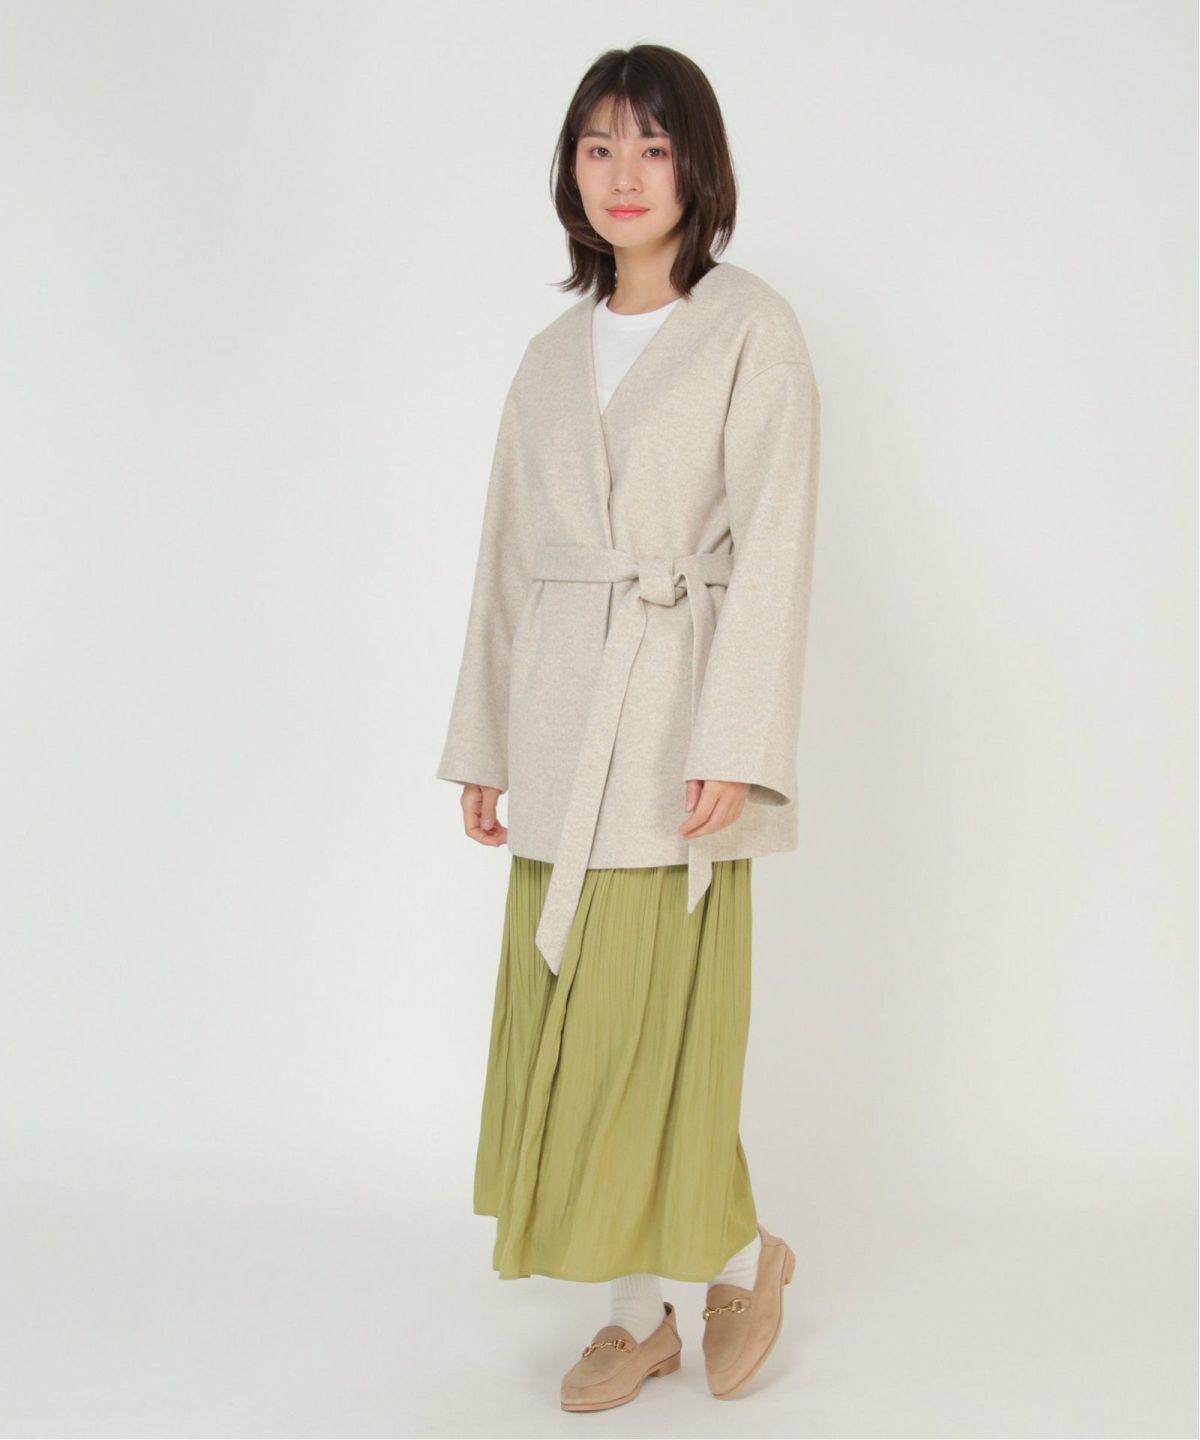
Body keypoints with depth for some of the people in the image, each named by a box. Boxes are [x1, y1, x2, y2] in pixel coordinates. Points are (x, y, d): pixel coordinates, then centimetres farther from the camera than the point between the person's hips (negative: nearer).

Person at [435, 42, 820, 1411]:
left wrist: (731, 748, -17)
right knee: (563, 1020, 7)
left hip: (678, 709, -5)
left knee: (650, 1016, -5)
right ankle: (637, 1311, 21)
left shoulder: (751, 329, -2)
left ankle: (742, 1251, 22)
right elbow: (507, 557, 15)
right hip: (561, 710, 6)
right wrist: (482, 745, 12)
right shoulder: (553, 352, 14)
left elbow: (772, 547, -9)